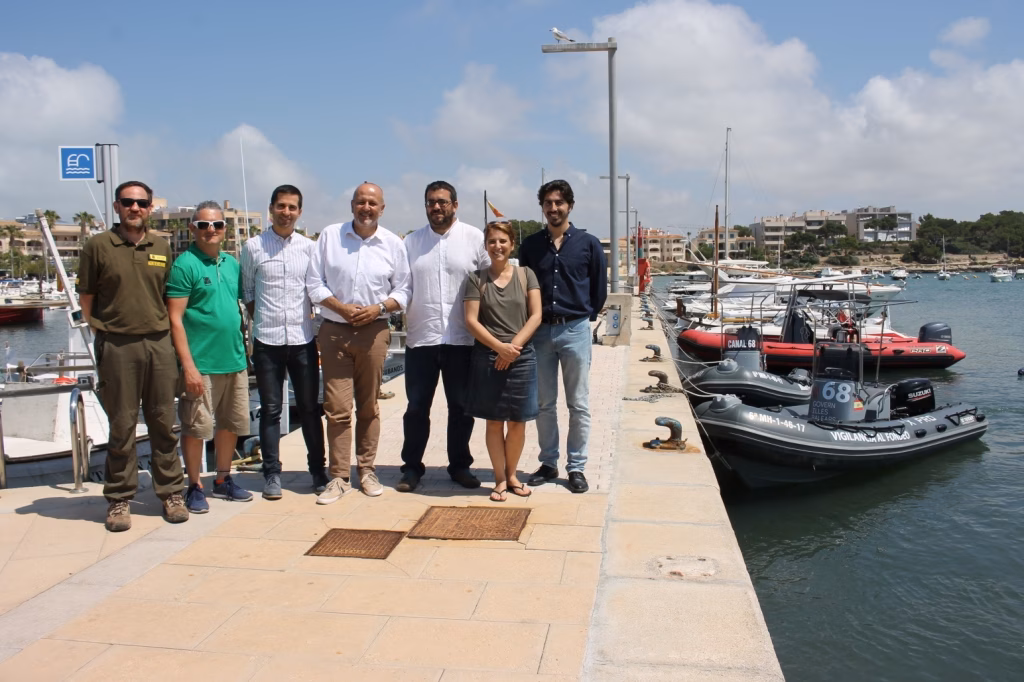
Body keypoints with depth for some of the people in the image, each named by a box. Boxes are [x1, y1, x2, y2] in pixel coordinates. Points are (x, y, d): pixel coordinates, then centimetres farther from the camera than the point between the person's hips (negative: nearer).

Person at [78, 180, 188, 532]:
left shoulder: (161, 246, 10)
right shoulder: (98, 246, 1)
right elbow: (86, 298, 4)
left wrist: (162, 327, 7)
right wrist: (105, 330, 0)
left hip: (159, 344, 3)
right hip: (117, 347, -2)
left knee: (164, 423, 8)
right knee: (121, 427, 5)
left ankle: (171, 492, 19)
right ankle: (119, 499, 17)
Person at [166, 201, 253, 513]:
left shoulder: (232, 263, 11)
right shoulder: (185, 264, -8)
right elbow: (175, 318, -12)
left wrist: (243, 351, 12)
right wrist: (188, 365, -17)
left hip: (234, 360, 7)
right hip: (201, 363, -7)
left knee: (232, 424, 15)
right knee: (196, 427, 2)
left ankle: (223, 480, 31)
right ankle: (194, 487, 18)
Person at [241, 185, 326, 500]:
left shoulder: (309, 247, 4)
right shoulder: (253, 247, 2)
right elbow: (247, 292, 8)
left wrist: (308, 319, 3)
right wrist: (262, 320, 3)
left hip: (303, 339, 1)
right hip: (267, 340, -1)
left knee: (309, 408, 8)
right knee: (270, 410, 7)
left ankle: (318, 470, 20)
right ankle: (271, 474, 17)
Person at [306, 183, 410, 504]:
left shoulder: (393, 243, 5)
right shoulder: (330, 236, 3)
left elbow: (403, 290, 7)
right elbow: (314, 283, 2)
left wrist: (378, 308, -11)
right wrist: (342, 308, -12)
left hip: (374, 331, 1)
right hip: (334, 330, 0)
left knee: (368, 407, 10)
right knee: (337, 407, -2)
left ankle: (367, 469, 21)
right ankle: (338, 476, 7)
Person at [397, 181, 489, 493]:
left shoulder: (475, 238, 1)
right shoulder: (411, 242, 8)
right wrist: (403, 321, -4)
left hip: (463, 338, -1)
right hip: (420, 338, 1)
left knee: (461, 407, 10)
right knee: (417, 407, 8)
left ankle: (459, 465, 25)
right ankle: (412, 467, 22)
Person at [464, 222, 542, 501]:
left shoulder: (526, 274, 5)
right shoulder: (477, 279, 2)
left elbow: (536, 316, -2)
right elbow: (471, 321, -4)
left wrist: (514, 345, -13)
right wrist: (500, 347, -15)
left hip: (522, 358, 1)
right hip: (487, 358, -1)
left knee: (517, 422, 6)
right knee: (494, 421, 5)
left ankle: (511, 474, 24)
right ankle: (500, 479, 17)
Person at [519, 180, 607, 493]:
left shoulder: (588, 243, 0)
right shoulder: (530, 245, 5)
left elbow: (600, 287, 6)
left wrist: (586, 315, 8)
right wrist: (532, 319, 7)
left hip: (575, 330, -2)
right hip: (540, 330, 2)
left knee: (579, 405, 4)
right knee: (544, 403, 9)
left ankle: (576, 466, 14)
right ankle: (548, 462, 22)